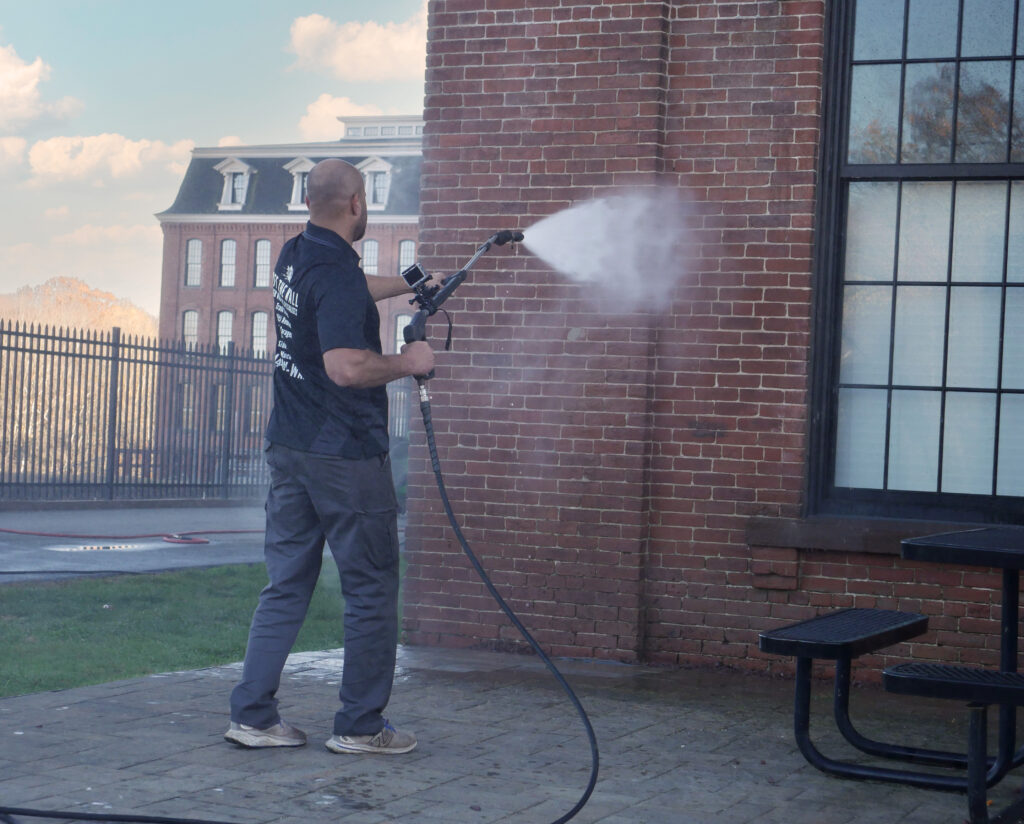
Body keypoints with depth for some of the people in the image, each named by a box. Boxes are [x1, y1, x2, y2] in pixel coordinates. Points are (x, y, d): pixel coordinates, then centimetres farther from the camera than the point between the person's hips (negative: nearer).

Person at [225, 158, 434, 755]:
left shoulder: (294, 257, 10)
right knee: (371, 591, 2)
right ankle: (361, 726, 7)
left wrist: (408, 285, 43)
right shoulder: (337, 272, -17)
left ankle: (253, 716, 11)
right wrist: (408, 363, -12)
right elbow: (346, 367, -28)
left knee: (287, 585, 11)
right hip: (345, 455, -8)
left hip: (289, 448, 8)